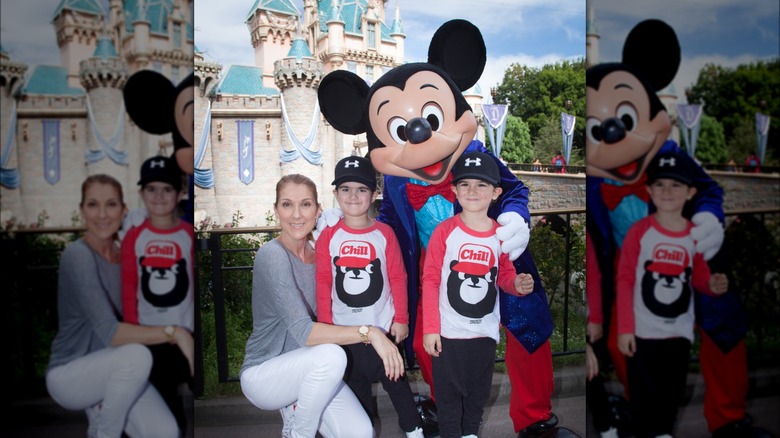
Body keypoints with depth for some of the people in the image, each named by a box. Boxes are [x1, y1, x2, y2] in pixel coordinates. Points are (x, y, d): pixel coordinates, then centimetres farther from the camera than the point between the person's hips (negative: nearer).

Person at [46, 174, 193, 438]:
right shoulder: (77, 256, -20)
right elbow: (110, 332, -28)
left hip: (112, 370, 5)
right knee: (137, 355, -34)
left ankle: (100, 409, 13)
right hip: (69, 374, -5)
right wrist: (174, 333, -33)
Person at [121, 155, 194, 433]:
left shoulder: (189, 235, -3)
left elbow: (200, 283, 0)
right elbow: (128, 290, 0)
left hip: (185, 332, 0)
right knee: (163, 401, 12)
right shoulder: (133, 237, -2)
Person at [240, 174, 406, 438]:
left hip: (307, 368, 6)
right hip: (262, 374, -6)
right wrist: (369, 333, -32)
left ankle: (295, 408, 15)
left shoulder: (318, 254, 1)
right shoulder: (272, 255, -20)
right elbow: (304, 332, -28)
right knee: (331, 355, -33)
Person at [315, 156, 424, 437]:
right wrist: (325, 324, -4)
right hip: (345, 328, 1)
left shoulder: (384, 234, -6)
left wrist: (401, 318, -3)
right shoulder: (328, 237, -5)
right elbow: (323, 283, -3)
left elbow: (398, 278, -4)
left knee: (394, 379, 10)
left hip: (382, 325, -1)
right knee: (356, 382, 17)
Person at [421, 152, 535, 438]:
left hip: (485, 332, 3)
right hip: (448, 332, -3)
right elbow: (430, 280, -9)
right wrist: (430, 329, -11)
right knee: (448, 395, 11)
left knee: (478, 392, 20)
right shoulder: (444, 231, -12)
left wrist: (518, 284, -15)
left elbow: (505, 274, 10)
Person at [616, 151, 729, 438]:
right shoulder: (639, 231, -10)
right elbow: (624, 281, -8)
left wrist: (713, 285, -13)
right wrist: (624, 328, -11)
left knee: (671, 397, 17)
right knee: (644, 399, 5)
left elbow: (699, 276, 12)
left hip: (679, 333, 3)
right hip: (642, 333, -3)